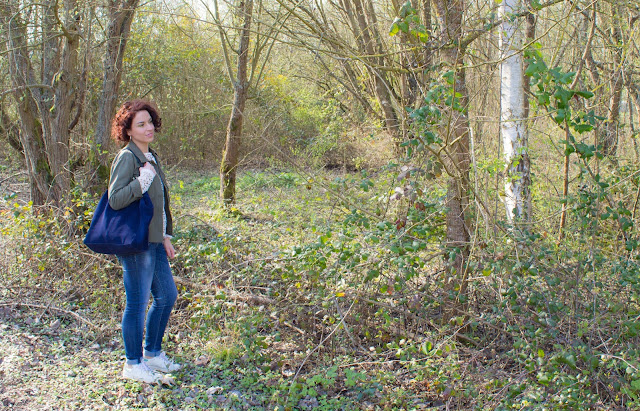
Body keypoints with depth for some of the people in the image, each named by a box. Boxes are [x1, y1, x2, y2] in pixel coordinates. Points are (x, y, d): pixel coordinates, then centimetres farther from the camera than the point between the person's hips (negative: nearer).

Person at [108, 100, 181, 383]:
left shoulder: (150, 157, 13)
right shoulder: (127, 158, -14)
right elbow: (115, 200, -21)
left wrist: (165, 237, 19)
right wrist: (142, 180, -30)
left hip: (154, 241, 9)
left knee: (167, 296, 16)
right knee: (138, 303, 0)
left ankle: (153, 353, 32)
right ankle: (133, 364, 15)